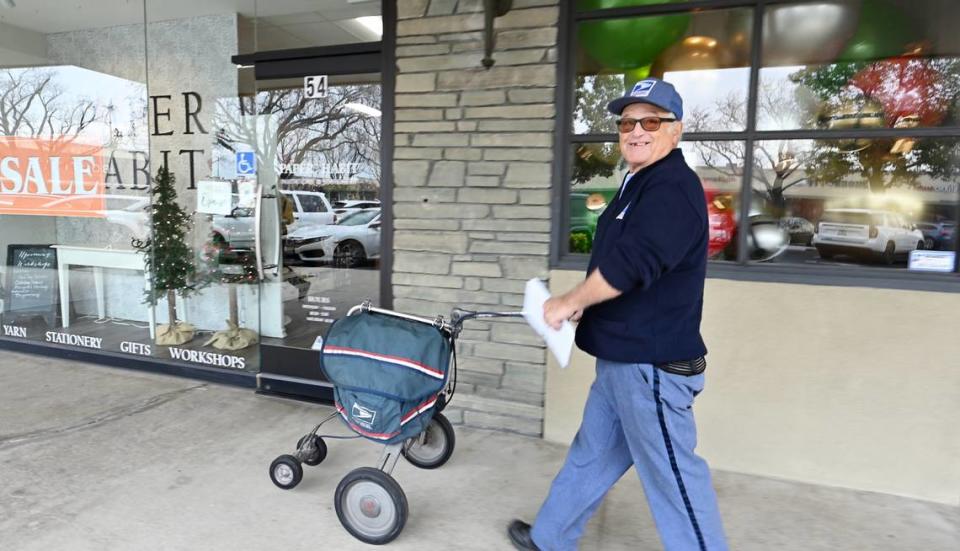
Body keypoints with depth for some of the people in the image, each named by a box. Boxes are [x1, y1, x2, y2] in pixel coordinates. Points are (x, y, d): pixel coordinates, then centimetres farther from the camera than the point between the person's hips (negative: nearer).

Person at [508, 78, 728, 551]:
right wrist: (581, 304, 7)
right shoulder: (638, 184, 16)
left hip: (653, 362, -11)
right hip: (622, 358, 11)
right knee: (591, 455, 21)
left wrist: (569, 302, -14)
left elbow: (629, 265, -28)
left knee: (671, 474, 3)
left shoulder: (673, 187, -18)